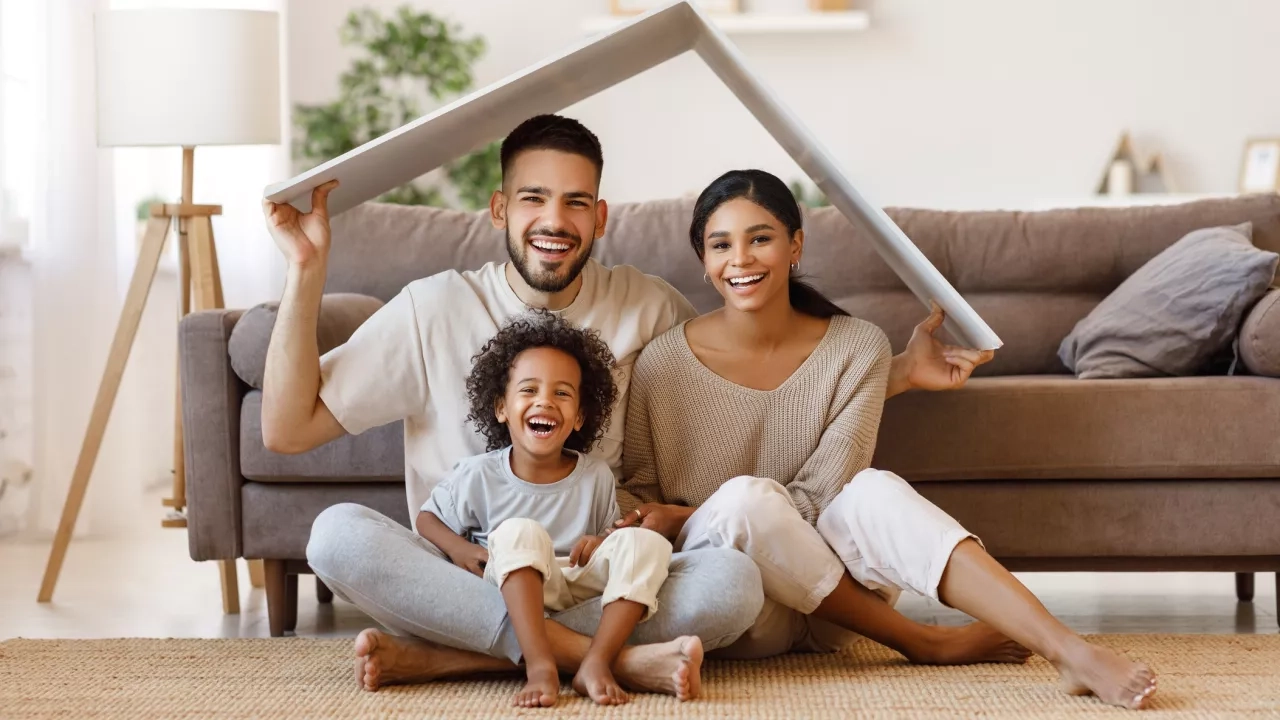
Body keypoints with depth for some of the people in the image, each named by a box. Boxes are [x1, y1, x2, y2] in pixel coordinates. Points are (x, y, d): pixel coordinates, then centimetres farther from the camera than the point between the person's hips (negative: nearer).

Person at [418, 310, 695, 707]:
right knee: (519, 532, -32)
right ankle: (540, 665, -44)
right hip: (514, 592, -2)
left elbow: (609, 531, 16)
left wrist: (604, 542, -9)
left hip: (585, 592, 3)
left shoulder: (596, 477, 4)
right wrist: (457, 548, -9)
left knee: (645, 542, -20)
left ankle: (596, 663, -32)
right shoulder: (477, 476, -1)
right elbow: (427, 518, 11)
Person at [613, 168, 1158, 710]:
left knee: (874, 491, -30)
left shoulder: (858, 348, -4)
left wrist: (682, 518, -17)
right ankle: (926, 644, -19)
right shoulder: (663, 363, -7)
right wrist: (625, 530, -20)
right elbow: (635, 491, 5)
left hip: (824, 615, 1)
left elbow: (817, 500, -9)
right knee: (746, 495, -33)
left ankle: (1068, 651, -41)